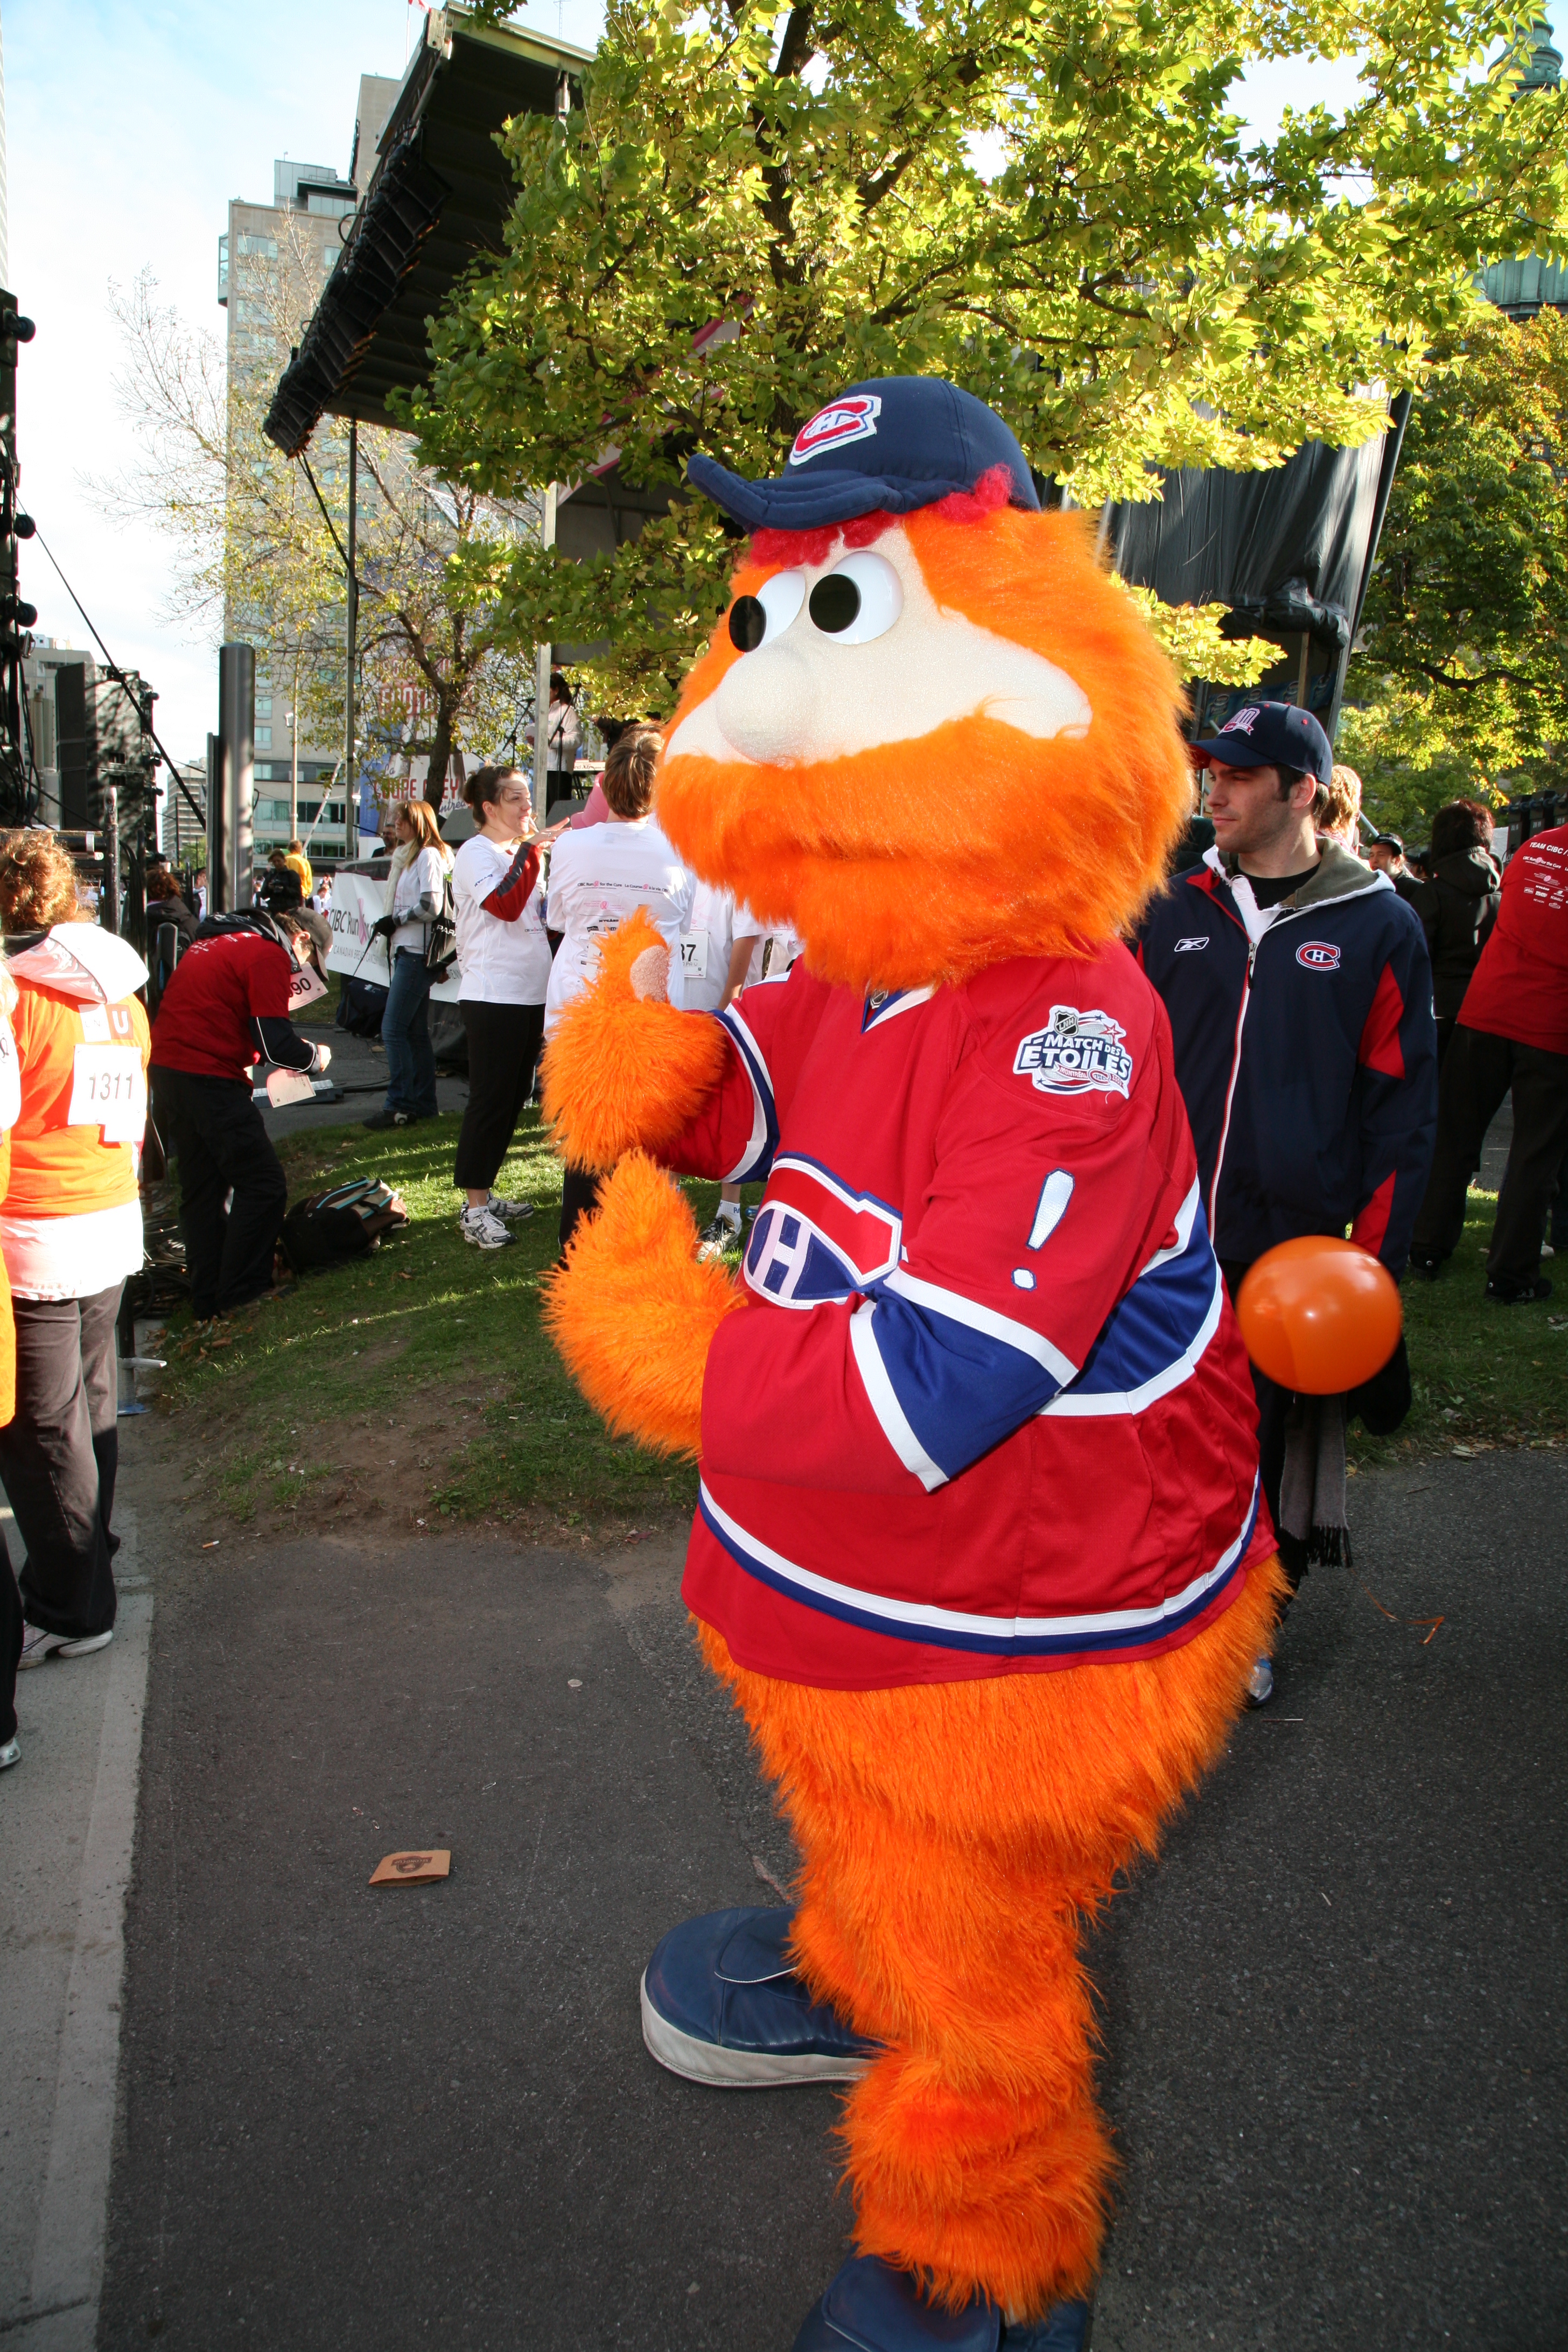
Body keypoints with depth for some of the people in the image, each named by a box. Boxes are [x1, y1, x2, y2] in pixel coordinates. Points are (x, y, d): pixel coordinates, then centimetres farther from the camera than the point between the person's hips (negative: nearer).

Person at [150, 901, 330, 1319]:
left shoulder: (215, 942, 23)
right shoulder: (269, 955, -6)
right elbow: (276, 1043, -13)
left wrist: (242, 1062, 21)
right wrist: (315, 1057, 5)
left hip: (167, 1071, 10)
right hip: (209, 1077, -10)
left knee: (201, 1190, 15)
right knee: (263, 1186, -3)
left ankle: (207, 1299, 19)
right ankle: (241, 1293, 0)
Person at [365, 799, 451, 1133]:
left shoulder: (428, 855, -8)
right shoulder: (407, 856, 22)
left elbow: (431, 907, -17)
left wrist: (395, 920, -9)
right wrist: (387, 923, 10)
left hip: (417, 953, -10)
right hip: (407, 951, 10)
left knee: (394, 1029, -13)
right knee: (415, 1032, 10)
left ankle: (400, 1105, -12)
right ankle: (424, 1103, 14)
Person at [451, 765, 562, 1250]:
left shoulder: (520, 852, 17)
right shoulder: (476, 854, -9)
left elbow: (539, 913, 23)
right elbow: (505, 904, -24)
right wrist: (530, 849, -20)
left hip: (530, 993, 9)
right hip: (492, 995, -9)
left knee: (513, 1096, 13)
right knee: (490, 1099, -7)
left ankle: (486, 1193, 23)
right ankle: (474, 1209, -2)